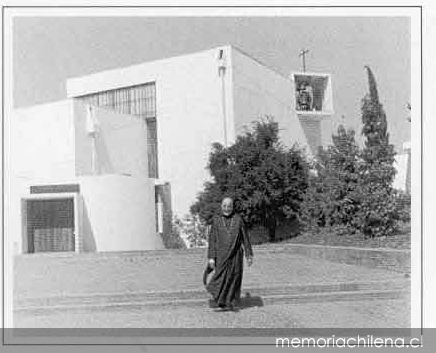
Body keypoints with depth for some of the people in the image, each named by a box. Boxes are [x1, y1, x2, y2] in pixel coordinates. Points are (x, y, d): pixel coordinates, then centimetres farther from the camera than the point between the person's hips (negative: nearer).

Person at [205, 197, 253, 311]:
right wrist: (211, 257, -6)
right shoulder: (216, 220, 2)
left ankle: (229, 303, 14)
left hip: (235, 255, 1)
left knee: (233, 278, 3)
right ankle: (218, 299, 10)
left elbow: (245, 238, 6)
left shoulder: (238, 219, 3)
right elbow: (212, 240, 1)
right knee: (221, 276, -7)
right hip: (221, 254, -1)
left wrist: (249, 255, 4)